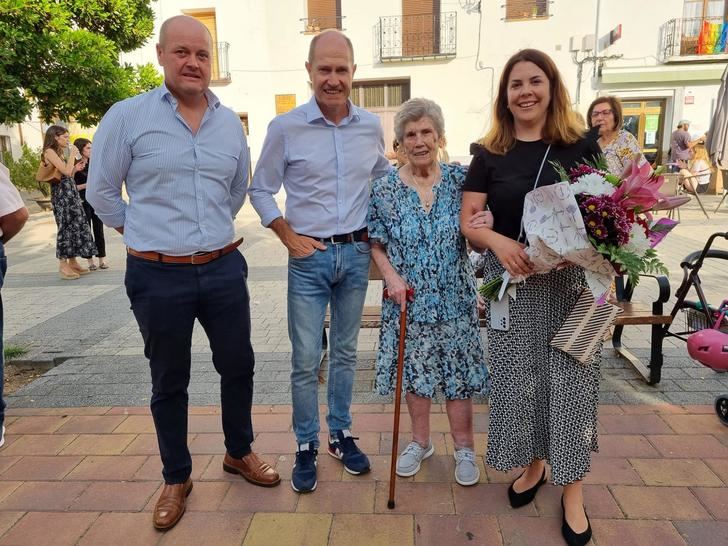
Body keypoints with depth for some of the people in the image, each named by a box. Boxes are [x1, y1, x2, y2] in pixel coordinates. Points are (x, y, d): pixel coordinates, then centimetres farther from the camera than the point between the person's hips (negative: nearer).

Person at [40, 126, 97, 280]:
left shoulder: (58, 152, 19)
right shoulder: (49, 152, -8)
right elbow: (66, 171, -18)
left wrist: (76, 168, 7)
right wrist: (72, 154, -9)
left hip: (70, 193, 9)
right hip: (61, 194, -9)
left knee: (75, 226, 9)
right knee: (66, 227, -6)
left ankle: (73, 262, 15)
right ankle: (63, 265, 0)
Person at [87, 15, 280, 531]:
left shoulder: (230, 122, 6)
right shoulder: (126, 116, -6)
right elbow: (101, 192, 2)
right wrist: (149, 234, 7)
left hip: (224, 268, 4)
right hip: (158, 275, -3)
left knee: (238, 365, 14)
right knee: (169, 381, 12)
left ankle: (239, 452, 38)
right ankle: (176, 478, 32)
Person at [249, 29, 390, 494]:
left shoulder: (372, 126, 2)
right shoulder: (285, 128, -7)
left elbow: (385, 180, 18)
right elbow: (261, 190, 2)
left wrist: (376, 230, 8)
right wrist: (289, 238, -6)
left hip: (356, 254, 3)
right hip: (309, 257, -3)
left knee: (345, 353, 14)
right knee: (306, 360, 2)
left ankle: (341, 435, 32)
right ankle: (306, 447, 22)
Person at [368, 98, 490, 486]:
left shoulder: (460, 179, -3)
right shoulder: (385, 188, -3)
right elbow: (376, 244, 2)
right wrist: (392, 277, -13)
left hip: (454, 300, 0)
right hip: (408, 299, 1)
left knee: (458, 372, 9)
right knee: (415, 370, 13)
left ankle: (464, 448, 29)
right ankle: (420, 442, 35)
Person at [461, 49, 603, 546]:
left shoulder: (582, 146, 0)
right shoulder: (490, 155, 3)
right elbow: (467, 222, -1)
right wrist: (496, 240, -21)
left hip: (569, 281, -1)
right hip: (511, 282, 1)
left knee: (570, 379, 3)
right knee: (519, 377, 9)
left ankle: (573, 491, 22)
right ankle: (533, 464, 34)